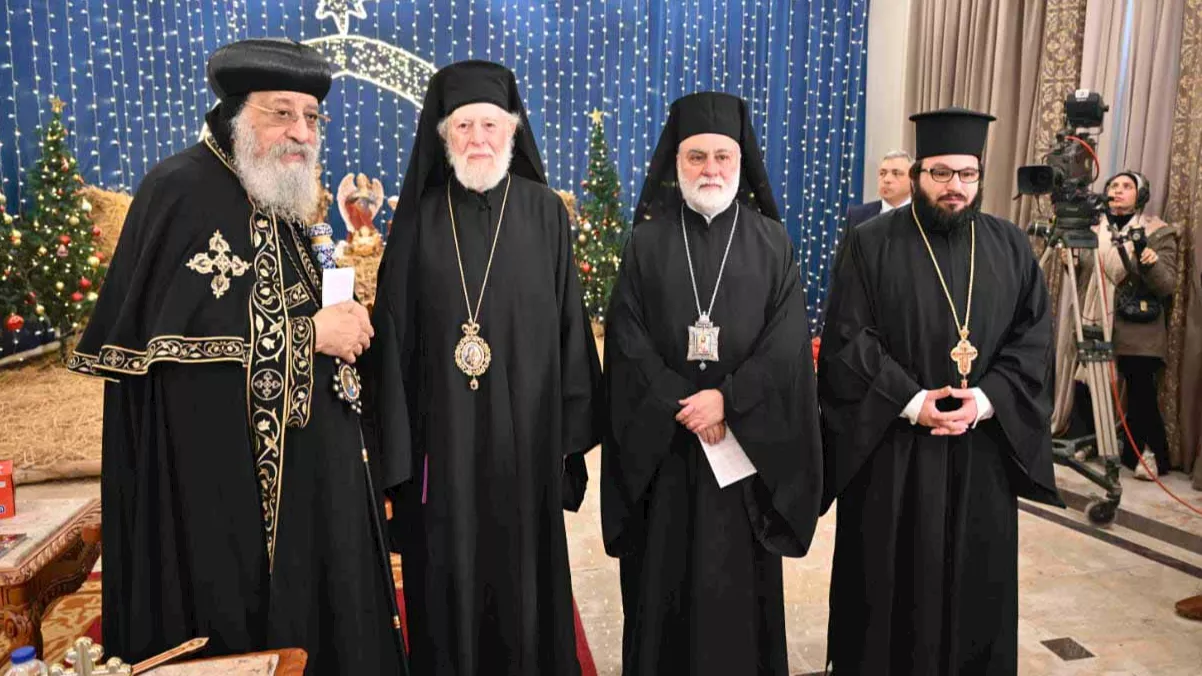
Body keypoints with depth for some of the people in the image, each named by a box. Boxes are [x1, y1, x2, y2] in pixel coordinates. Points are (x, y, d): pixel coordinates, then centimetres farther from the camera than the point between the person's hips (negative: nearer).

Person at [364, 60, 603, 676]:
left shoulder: (544, 212, 1)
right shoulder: (420, 217, 2)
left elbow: (568, 323, 1)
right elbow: (394, 332, 1)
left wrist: (569, 428, -2)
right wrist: (396, 440, -3)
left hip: (523, 428, 0)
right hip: (441, 430, 1)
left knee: (523, 570, 11)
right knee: (447, 575, 10)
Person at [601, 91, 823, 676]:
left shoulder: (772, 244, 3)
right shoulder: (647, 242, 3)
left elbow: (788, 344, -5)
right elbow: (628, 342, -3)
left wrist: (726, 400, -16)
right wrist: (683, 409, -13)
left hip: (746, 441, 0)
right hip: (661, 442, 0)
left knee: (740, 583, 8)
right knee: (663, 581, 8)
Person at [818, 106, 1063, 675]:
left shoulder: (1010, 247, 7)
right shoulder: (870, 244, -4)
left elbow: (1034, 339, 3)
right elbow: (846, 341, -9)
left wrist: (985, 399, -12)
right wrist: (911, 402, -17)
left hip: (983, 448, 3)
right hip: (891, 447, -3)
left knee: (974, 582, 14)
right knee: (890, 584, 8)